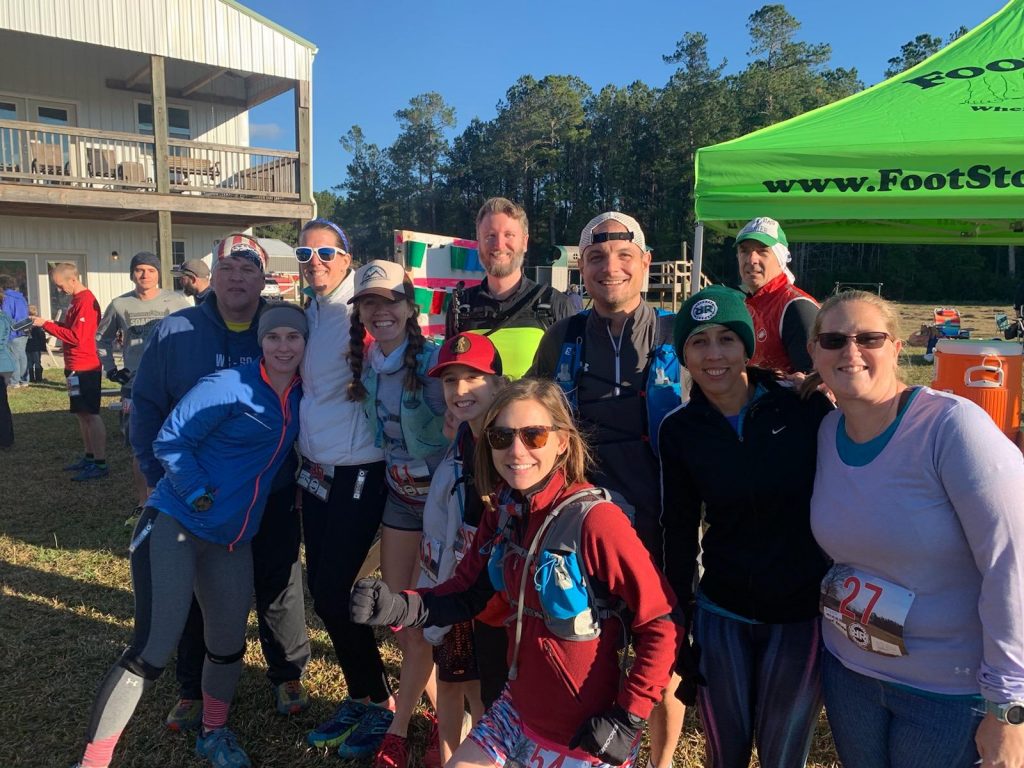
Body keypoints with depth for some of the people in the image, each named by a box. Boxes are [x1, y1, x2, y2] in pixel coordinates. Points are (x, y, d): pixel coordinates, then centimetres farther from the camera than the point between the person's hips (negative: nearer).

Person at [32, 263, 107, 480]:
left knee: (90, 414, -8)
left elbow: (76, 337, -22)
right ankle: (89, 456, 25)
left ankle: (101, 464, -5)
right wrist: (52, 324, 2)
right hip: (76, 366, 10)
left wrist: (46, 324, -17)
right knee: (82, 413, 15)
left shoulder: (85, 301, -17)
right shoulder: (77, 300, 14)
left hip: (84, 368, -10)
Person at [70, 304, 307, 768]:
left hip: (233, 541, 6)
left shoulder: (302, 398, 4)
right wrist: (198, 492, -22)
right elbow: (170, 441, -14)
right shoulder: (228, 386, -15)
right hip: (174, 525, -6)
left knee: (228, 643, 13)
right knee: (152, 648, -10)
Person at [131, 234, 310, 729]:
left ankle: (287, 675, 33)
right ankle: (193, 690, 34)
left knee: (279, 588, 13)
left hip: (273, 496, 0)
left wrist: (301, 467, -4)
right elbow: (145, 404, 0)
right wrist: (156, 475, -5)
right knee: (198, 595, 14)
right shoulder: (176, 331, -3)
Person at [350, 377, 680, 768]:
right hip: (519, 710, 6)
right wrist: (397, 607, -14)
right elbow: (465, 594, 2)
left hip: (587, 734, -6)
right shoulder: (503, 511, -4)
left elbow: (660, 624, -20)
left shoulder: (594, 519, -25)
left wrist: (628, 719, -18)